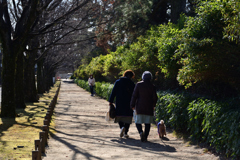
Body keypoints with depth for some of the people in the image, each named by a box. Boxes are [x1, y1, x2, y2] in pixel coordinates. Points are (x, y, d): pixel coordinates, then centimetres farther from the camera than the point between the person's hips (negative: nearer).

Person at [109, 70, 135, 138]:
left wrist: (110, 101, 2)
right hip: (128, 104, -1)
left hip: (119, 103, 1)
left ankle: (122, 127, -17)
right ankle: (125, 133, 4)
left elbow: (113, 92, 0)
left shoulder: (117, 82, 3)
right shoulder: (132, 84, 0)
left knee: (119, 116, 10)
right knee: (127, 118, 7)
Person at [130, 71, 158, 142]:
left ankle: (141, 132, -19)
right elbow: (155, 98, 1)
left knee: (138, 121, 7)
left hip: (139, 107, -1)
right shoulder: (152, 87, 0)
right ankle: (145, 137, 2)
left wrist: (132, 105, 2)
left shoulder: (138, 84, -3)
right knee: (147, 123, 7)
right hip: (149, 108, 1)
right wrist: (153, 105, 19)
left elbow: (134, 96, -4)